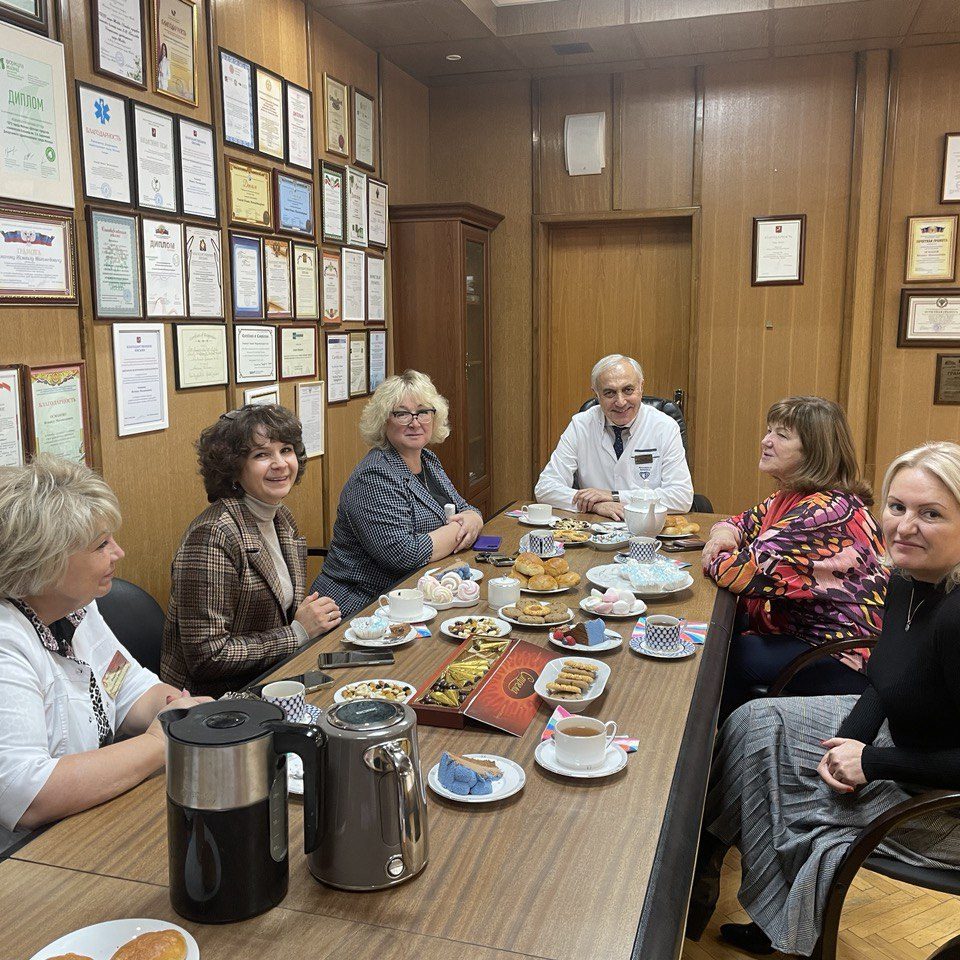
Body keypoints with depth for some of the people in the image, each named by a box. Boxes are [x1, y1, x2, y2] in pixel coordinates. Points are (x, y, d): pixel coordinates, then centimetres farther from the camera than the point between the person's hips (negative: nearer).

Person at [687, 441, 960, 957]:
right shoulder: (909, 580, -4)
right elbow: (884, 685, 6)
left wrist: (872, 762, -21)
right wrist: (846, 743, -11)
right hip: (899, 732, 9)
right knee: (758, 721, 4)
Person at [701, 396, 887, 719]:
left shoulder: (828, 511, -25)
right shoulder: (794, 496, 6)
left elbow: (748, 574, -31)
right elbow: (747, 521, 20)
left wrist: (711, 560, -8)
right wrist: (724, 533, -5)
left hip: (842, 665, -9)